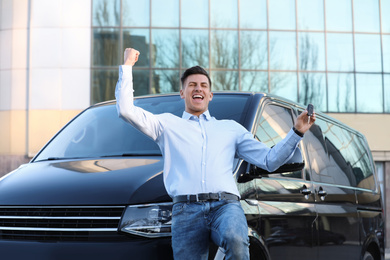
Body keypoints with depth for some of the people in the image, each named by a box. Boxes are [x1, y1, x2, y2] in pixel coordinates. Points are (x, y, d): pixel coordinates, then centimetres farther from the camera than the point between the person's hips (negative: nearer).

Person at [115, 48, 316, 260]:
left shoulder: (230, 128, 27)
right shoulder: (168, 124, 23)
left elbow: (269, 160, 22)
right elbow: (126, 110, 12)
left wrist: (297, 132, 13)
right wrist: (127, 66, 13)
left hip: (226, 204, 0)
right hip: (187, 209, 0)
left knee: (236, 241, -34)